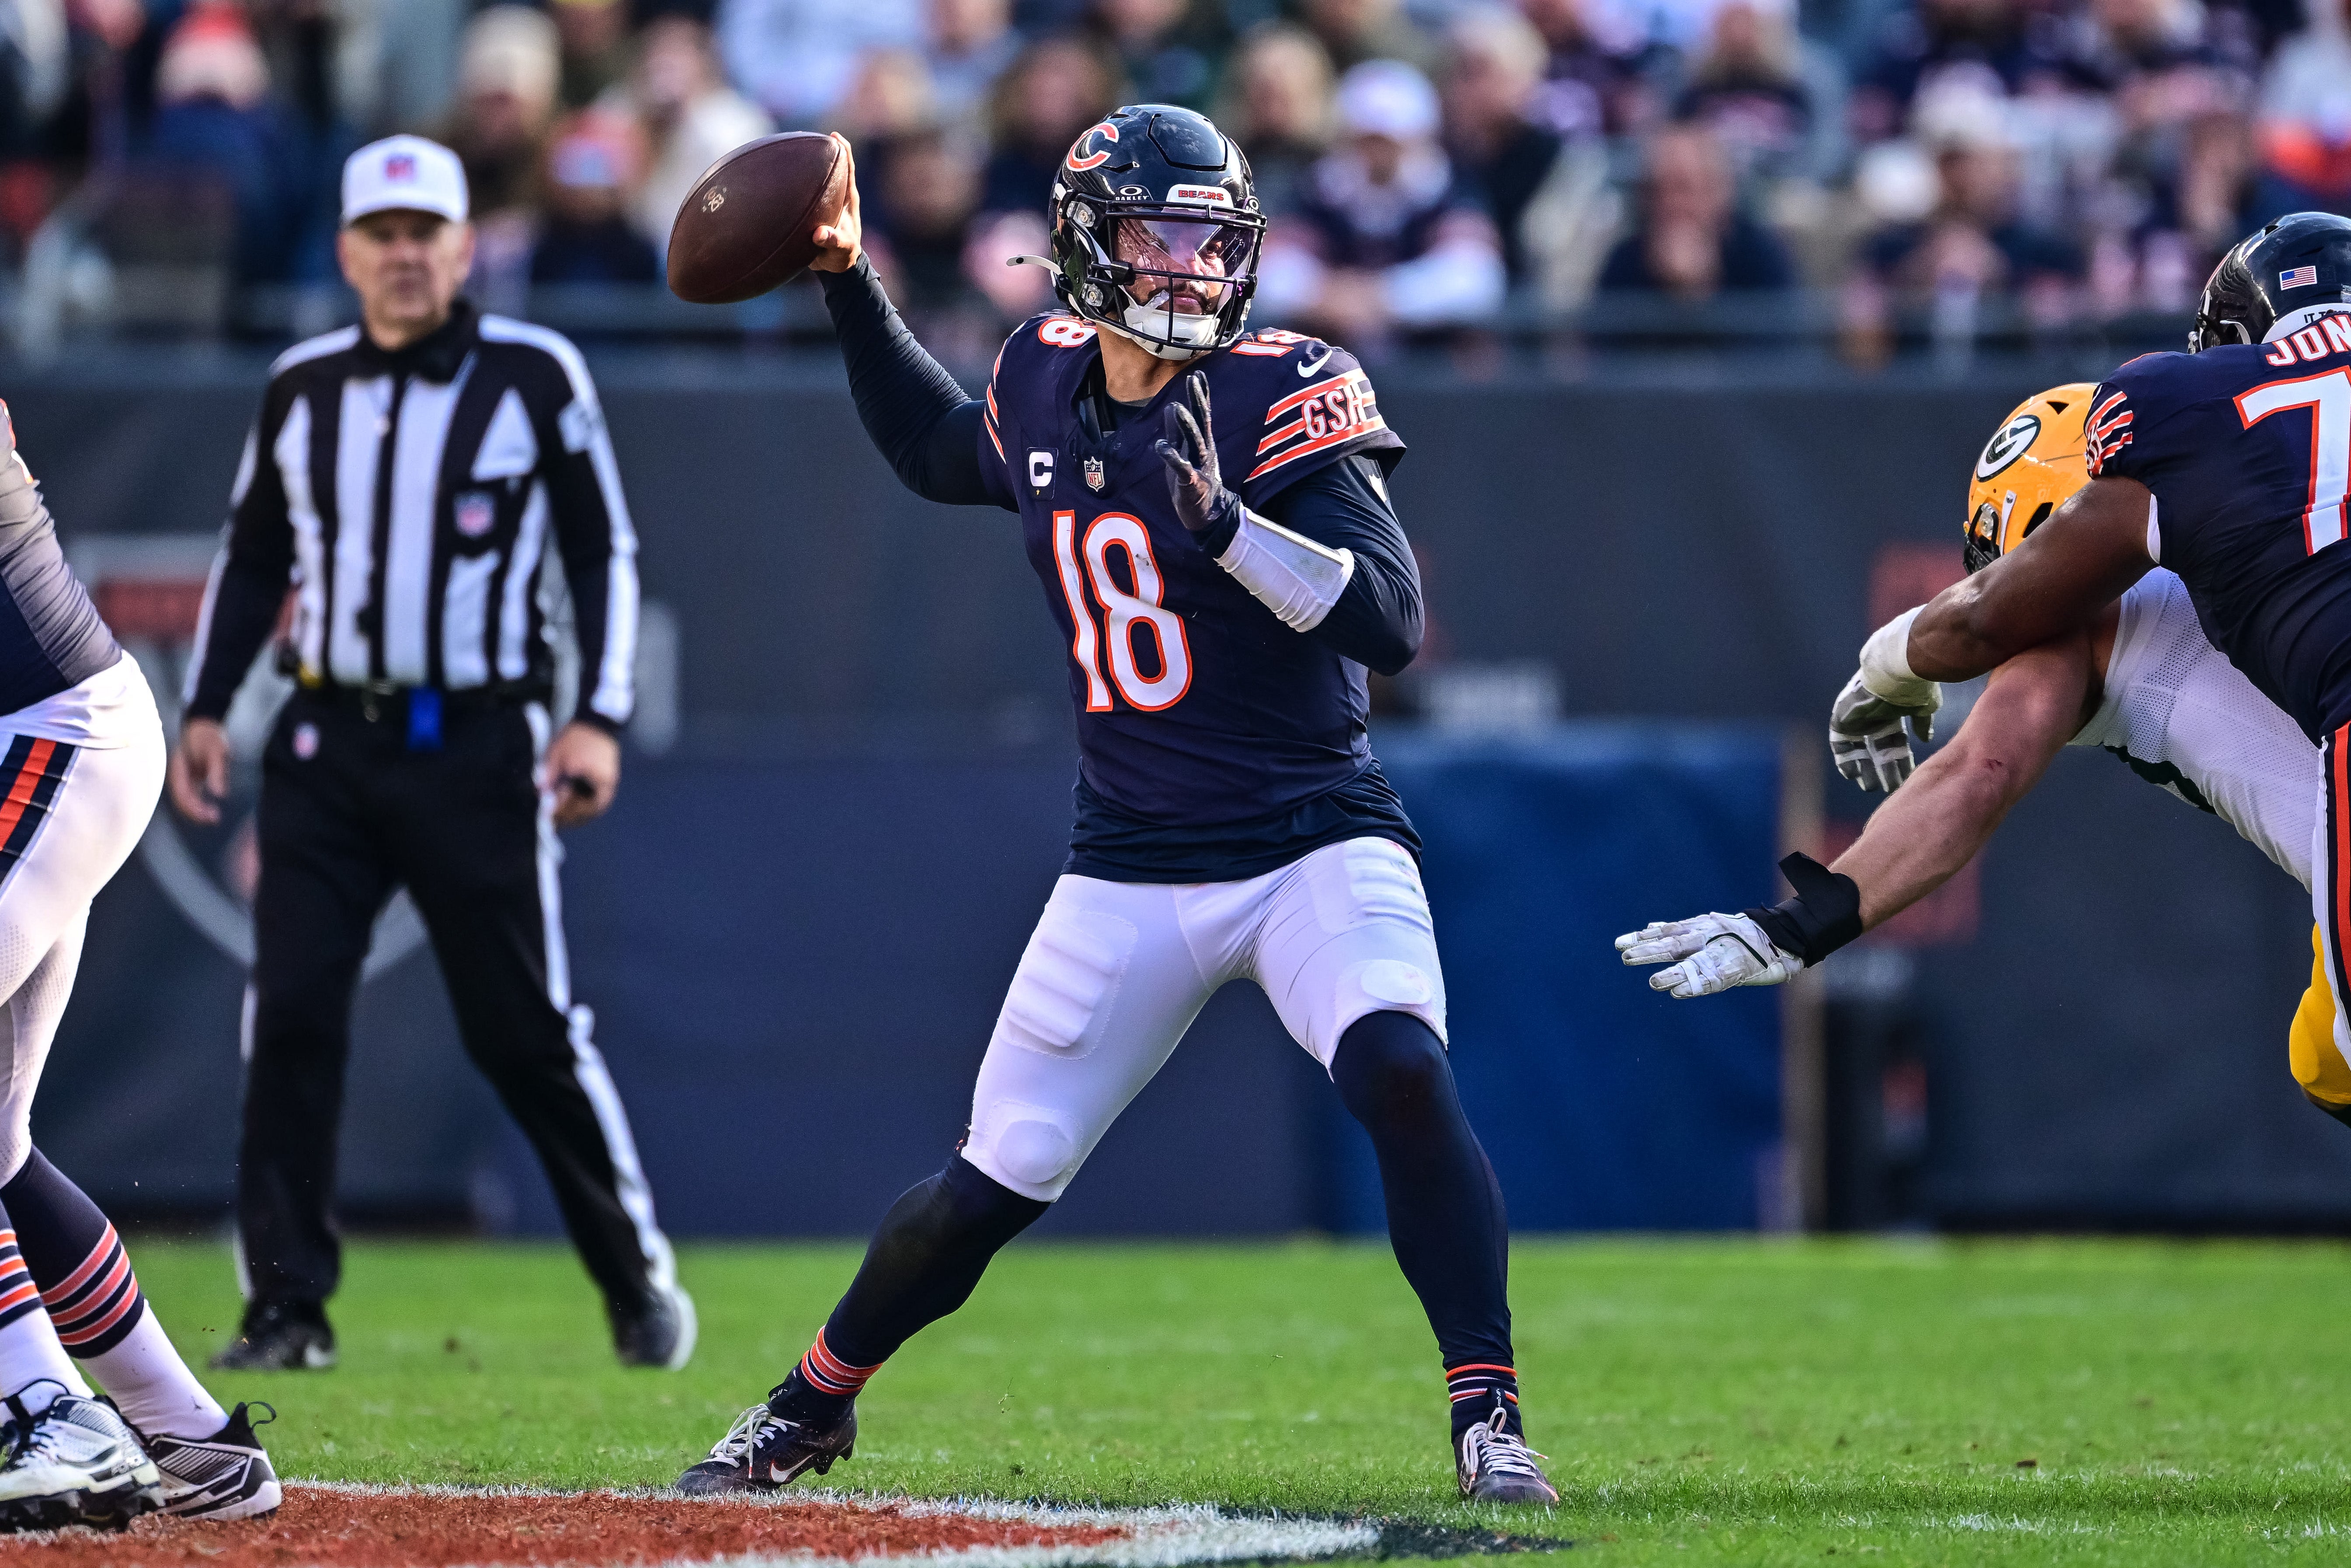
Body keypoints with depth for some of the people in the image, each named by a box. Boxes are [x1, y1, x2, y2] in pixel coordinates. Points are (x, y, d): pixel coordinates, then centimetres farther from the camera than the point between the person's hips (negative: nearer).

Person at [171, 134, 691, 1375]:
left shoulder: (533, 377, -1)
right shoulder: (301, 388, 9)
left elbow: (605, 551, 2)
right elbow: (254, 556, 19)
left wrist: (601, 717, -7)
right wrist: (205, 707, 10)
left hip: (478, 747, -3)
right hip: (326, 743, 3)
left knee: (526, 1028, -2)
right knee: (290, 1016, -6)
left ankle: (638, 1278, 14)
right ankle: (286, 1308, -1)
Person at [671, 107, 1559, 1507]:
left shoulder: (1284, 397, -13)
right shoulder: (1043, 390, 3)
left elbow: (1390, 626, -23)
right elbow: (938, 453, 28)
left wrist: (1221, 517, -35)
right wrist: (851, 289, 20)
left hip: (1317, 849, -4)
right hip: (1130, 871, 4)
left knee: (1399, 1071, -32)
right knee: (988, 1190, 5)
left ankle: (1489, 1417, -24)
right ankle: (813, 1409, 30)